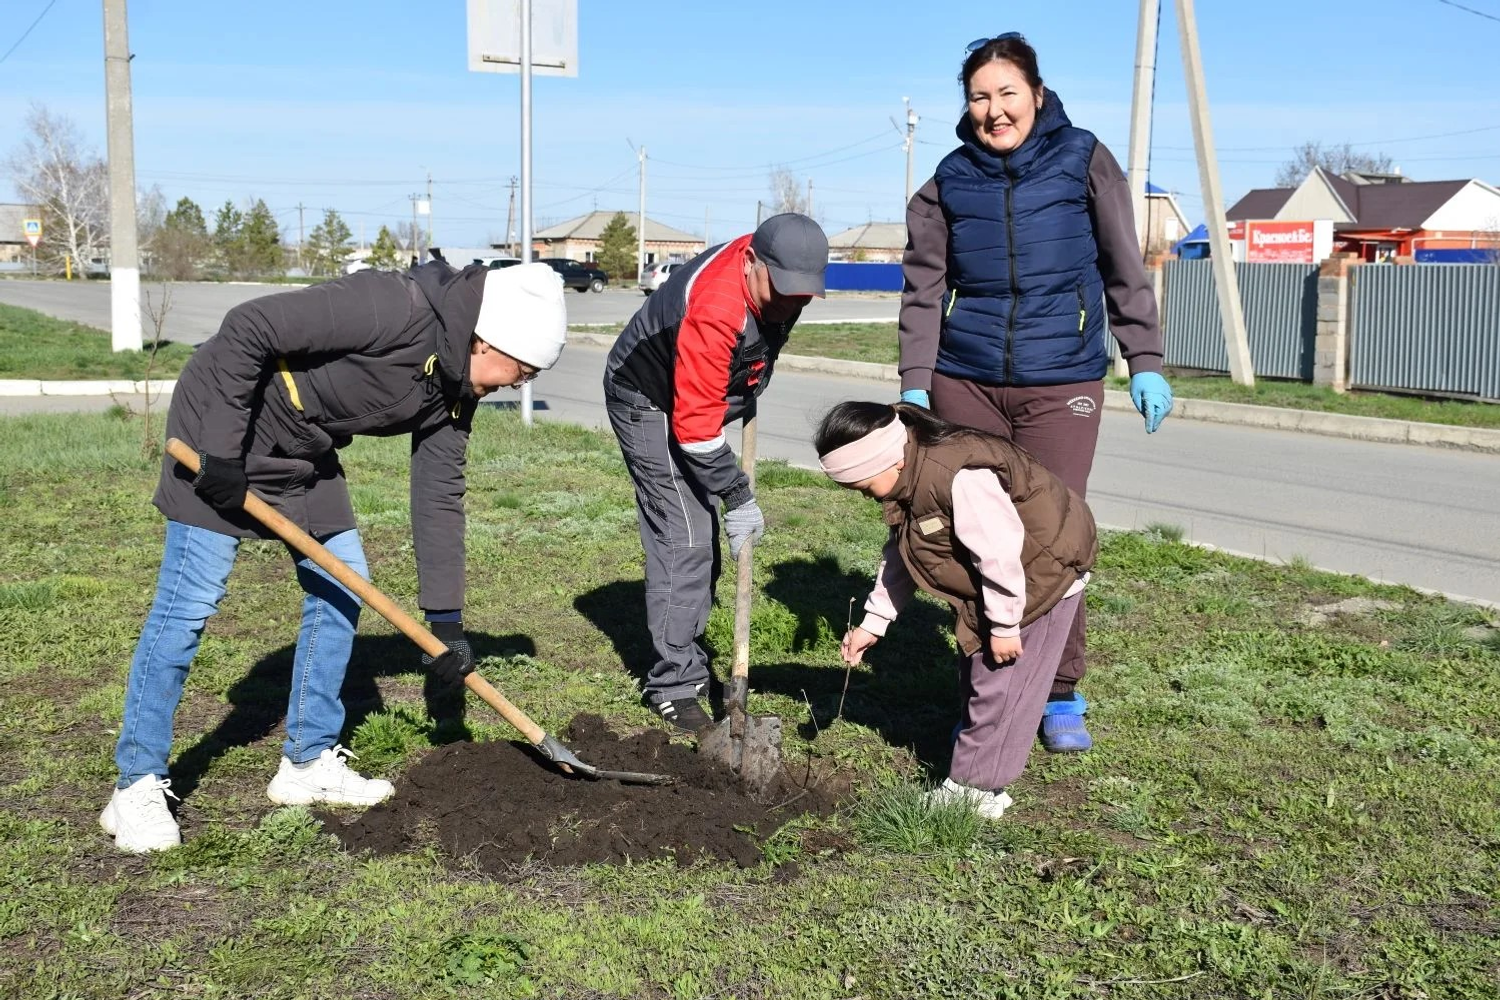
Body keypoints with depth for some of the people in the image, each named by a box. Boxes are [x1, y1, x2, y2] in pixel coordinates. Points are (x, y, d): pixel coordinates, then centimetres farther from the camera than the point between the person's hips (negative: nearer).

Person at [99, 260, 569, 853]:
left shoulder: (454, 392, -2)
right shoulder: (396, 309, -29)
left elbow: (439, 497, 3)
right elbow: (246, 328, -29)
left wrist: (446, 620, 2)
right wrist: (223, 453, -26)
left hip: (304, 454, 9)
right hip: (222, 425, -9)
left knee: (341, 589, 7)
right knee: (190, 602, -8)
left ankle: (308, 763, 19)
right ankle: (136, 788, 3)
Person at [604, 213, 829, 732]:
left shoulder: (776, 281, -11)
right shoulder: (714, 309, -38)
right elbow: (695, 423, -35)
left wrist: (748, 393, 18)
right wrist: (738, 498, -29)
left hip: (698, 397, 9)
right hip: (650, 402, -9)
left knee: (703, 539, 14)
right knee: (683, 539, -14)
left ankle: (683, 655, 28)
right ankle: (674, 686, -7)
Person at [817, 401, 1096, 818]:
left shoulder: (958, 477, -34)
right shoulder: (912, 479, -1)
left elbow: (1000, 549, -32)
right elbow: (901, 553, 10)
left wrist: (1004, 624, -22)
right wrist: (873, 622, 9)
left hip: (1043, 570, -10)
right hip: (996, 578, 10)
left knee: (998, 685, -5)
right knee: (976, 672, 16)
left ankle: (973, 791, 4)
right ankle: (975, 778, 26)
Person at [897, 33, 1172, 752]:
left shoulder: (1084, 161, 2)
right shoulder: (949, 181, 6)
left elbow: (1125, 271, 5)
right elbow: (923, 291, 6)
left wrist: (1145, 363, 1)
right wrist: (914, 386, -1)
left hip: (1062, 383, -2)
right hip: (965, 383, 2)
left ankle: (1061, 699, 14)